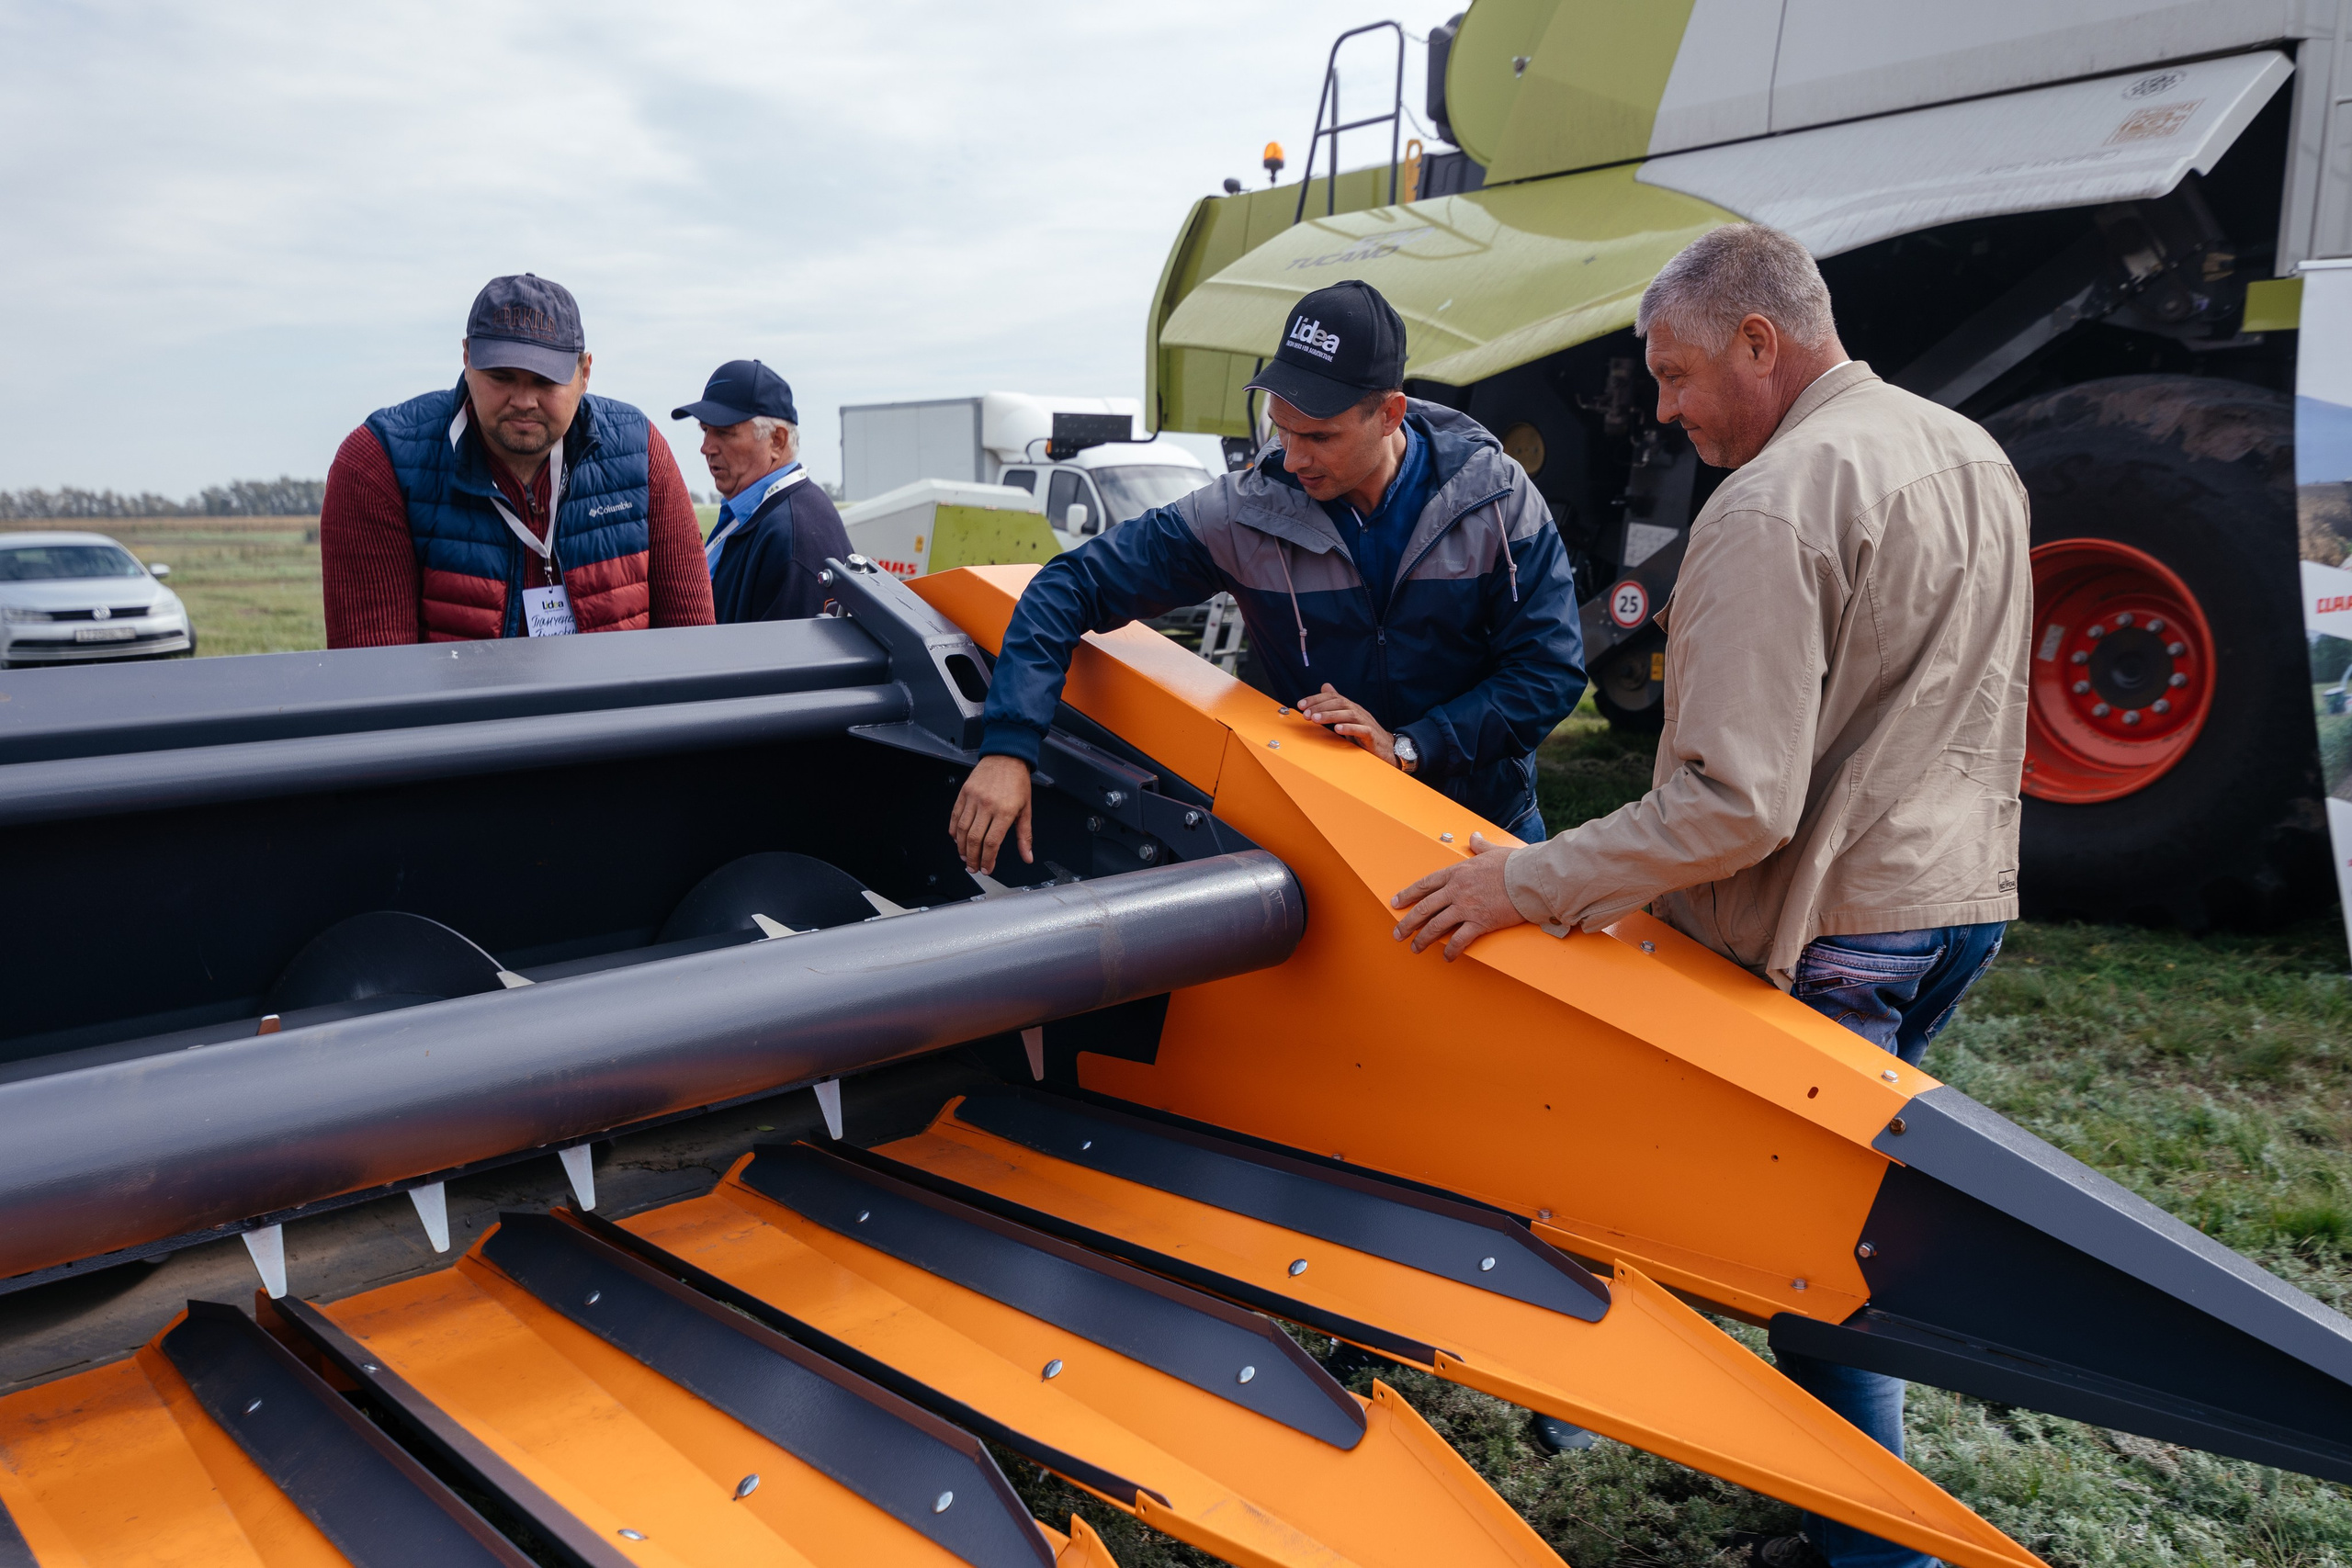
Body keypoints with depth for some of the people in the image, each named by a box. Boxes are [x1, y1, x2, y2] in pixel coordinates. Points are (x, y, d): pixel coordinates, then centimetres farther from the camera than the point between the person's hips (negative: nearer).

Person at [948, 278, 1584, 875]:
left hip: (1491, 824, 2)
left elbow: (1553, 670, -12)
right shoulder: (1244, 513, -17)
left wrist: (1408, 747, -24)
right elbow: (1069, 586, -15)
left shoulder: (1498, 496, -16)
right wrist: (1006, 749, -27)